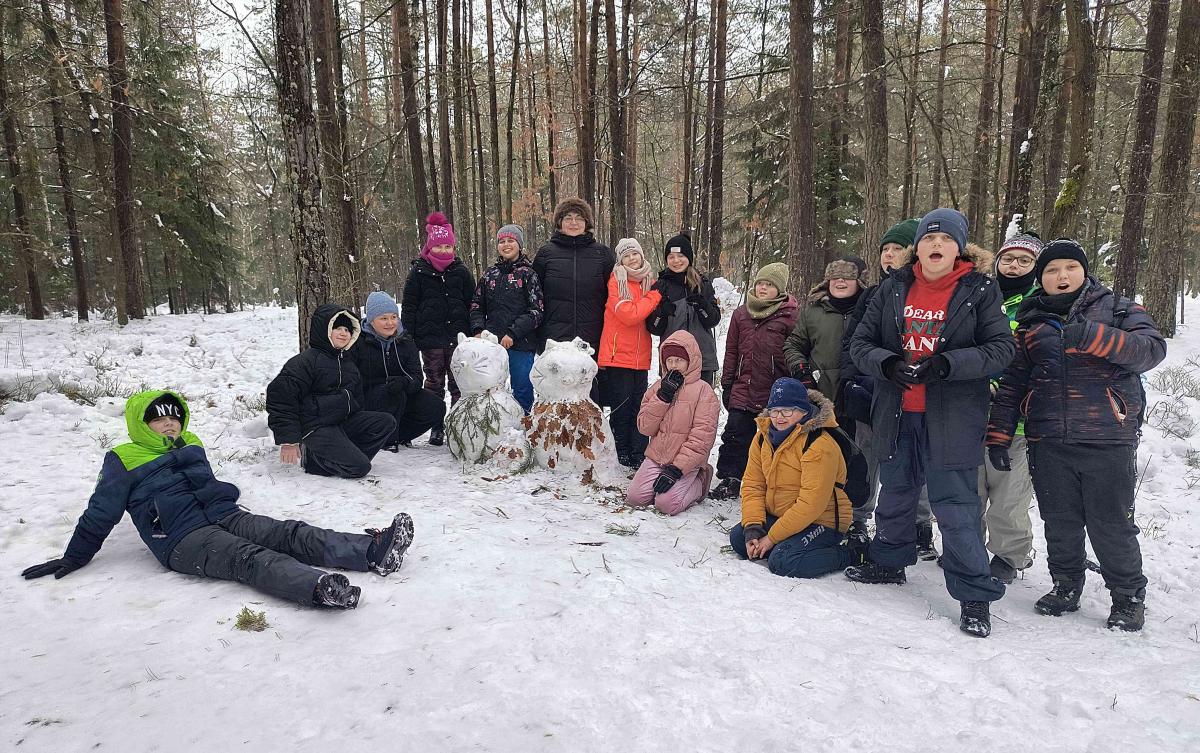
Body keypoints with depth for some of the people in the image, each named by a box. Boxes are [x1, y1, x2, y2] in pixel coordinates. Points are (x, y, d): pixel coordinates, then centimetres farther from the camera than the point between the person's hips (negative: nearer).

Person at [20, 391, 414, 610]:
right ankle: (320, 587, -64)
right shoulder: (123, 460, 11)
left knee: (294, 535, -20)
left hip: (226, 516, 6)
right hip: (182, 538, -6)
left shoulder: (191, 445, 27)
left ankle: (374, 551, -41)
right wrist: (73, 558, 16)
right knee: (250, 559, -35)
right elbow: (101, 513, 14)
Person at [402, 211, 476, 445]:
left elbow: (472, 304, 10)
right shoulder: (418, 272, 4)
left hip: (458, 338, 0)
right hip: (430, 338, 0)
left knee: (459, 384, 1)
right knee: (434, 383, 7)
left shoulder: (461, 272, 7)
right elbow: (409, 306, 6)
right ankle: (436, 428, 15)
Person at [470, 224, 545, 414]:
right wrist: (478, 330, -1)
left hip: (521, 343, -4)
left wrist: (513, 333, -15)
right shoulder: (490, 274, 13)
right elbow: (477, 306, 16)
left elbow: (536, 311, -7)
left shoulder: (527, 273, 0)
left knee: (521, 388, 3)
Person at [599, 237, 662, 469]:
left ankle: (640, 457, 12)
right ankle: (623, 457, 12)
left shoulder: (649, 282, 13)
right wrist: (656, 295, -11)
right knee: (621, 408, 1)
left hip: (640, 357, 5)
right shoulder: (616, 281, -5)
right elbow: (629, 314, -17)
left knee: (639, 407, 6)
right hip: (618, 355, -5)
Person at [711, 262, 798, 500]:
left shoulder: (790, 314, -2)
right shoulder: (741, 313, 10)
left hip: (775, 392, -3)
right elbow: (731, 350, 13)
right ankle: (729, 480, 13)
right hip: (743, 389, 3)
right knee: (736, 434, 3)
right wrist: (727, 383, 10)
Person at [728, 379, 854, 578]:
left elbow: (811, 504, -26)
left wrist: (772, 537, -23)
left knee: (782, 563, -27)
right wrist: (752, 529, -14)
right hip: (777, 516, 7)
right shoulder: (763, 437, 1)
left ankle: (842, 555, -4)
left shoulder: (819, 445, -24)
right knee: (738, 537, -10)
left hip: (819, 522, -7)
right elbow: (752, 485, 0)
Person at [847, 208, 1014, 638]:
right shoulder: (895, 288, 6)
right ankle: (889, 562, 41)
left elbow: (1001, 348, -9)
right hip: (896, 413, 4)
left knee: (956, 505, -4)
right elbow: (860, 342, 4)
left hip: (952, 417, -4)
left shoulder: (980, 290, -3)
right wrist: (888, 364, -16)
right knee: (895, 493, 20)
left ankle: (974, 595, 11)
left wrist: (945, 365, -22)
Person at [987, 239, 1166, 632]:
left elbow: (1152, 349, -11)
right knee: (1059, 522, 10)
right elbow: (1010, 384, 13)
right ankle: (1066, 586, 28)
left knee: (1112, 525, 3)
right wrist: (998, 435, 6)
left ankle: (1129, 597, 22)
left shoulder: (1117, 309, 7)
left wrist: (1093, 336, -26)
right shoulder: (1030, 323, 13)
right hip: (1049, 443, 3)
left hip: (1108, 440, -2)